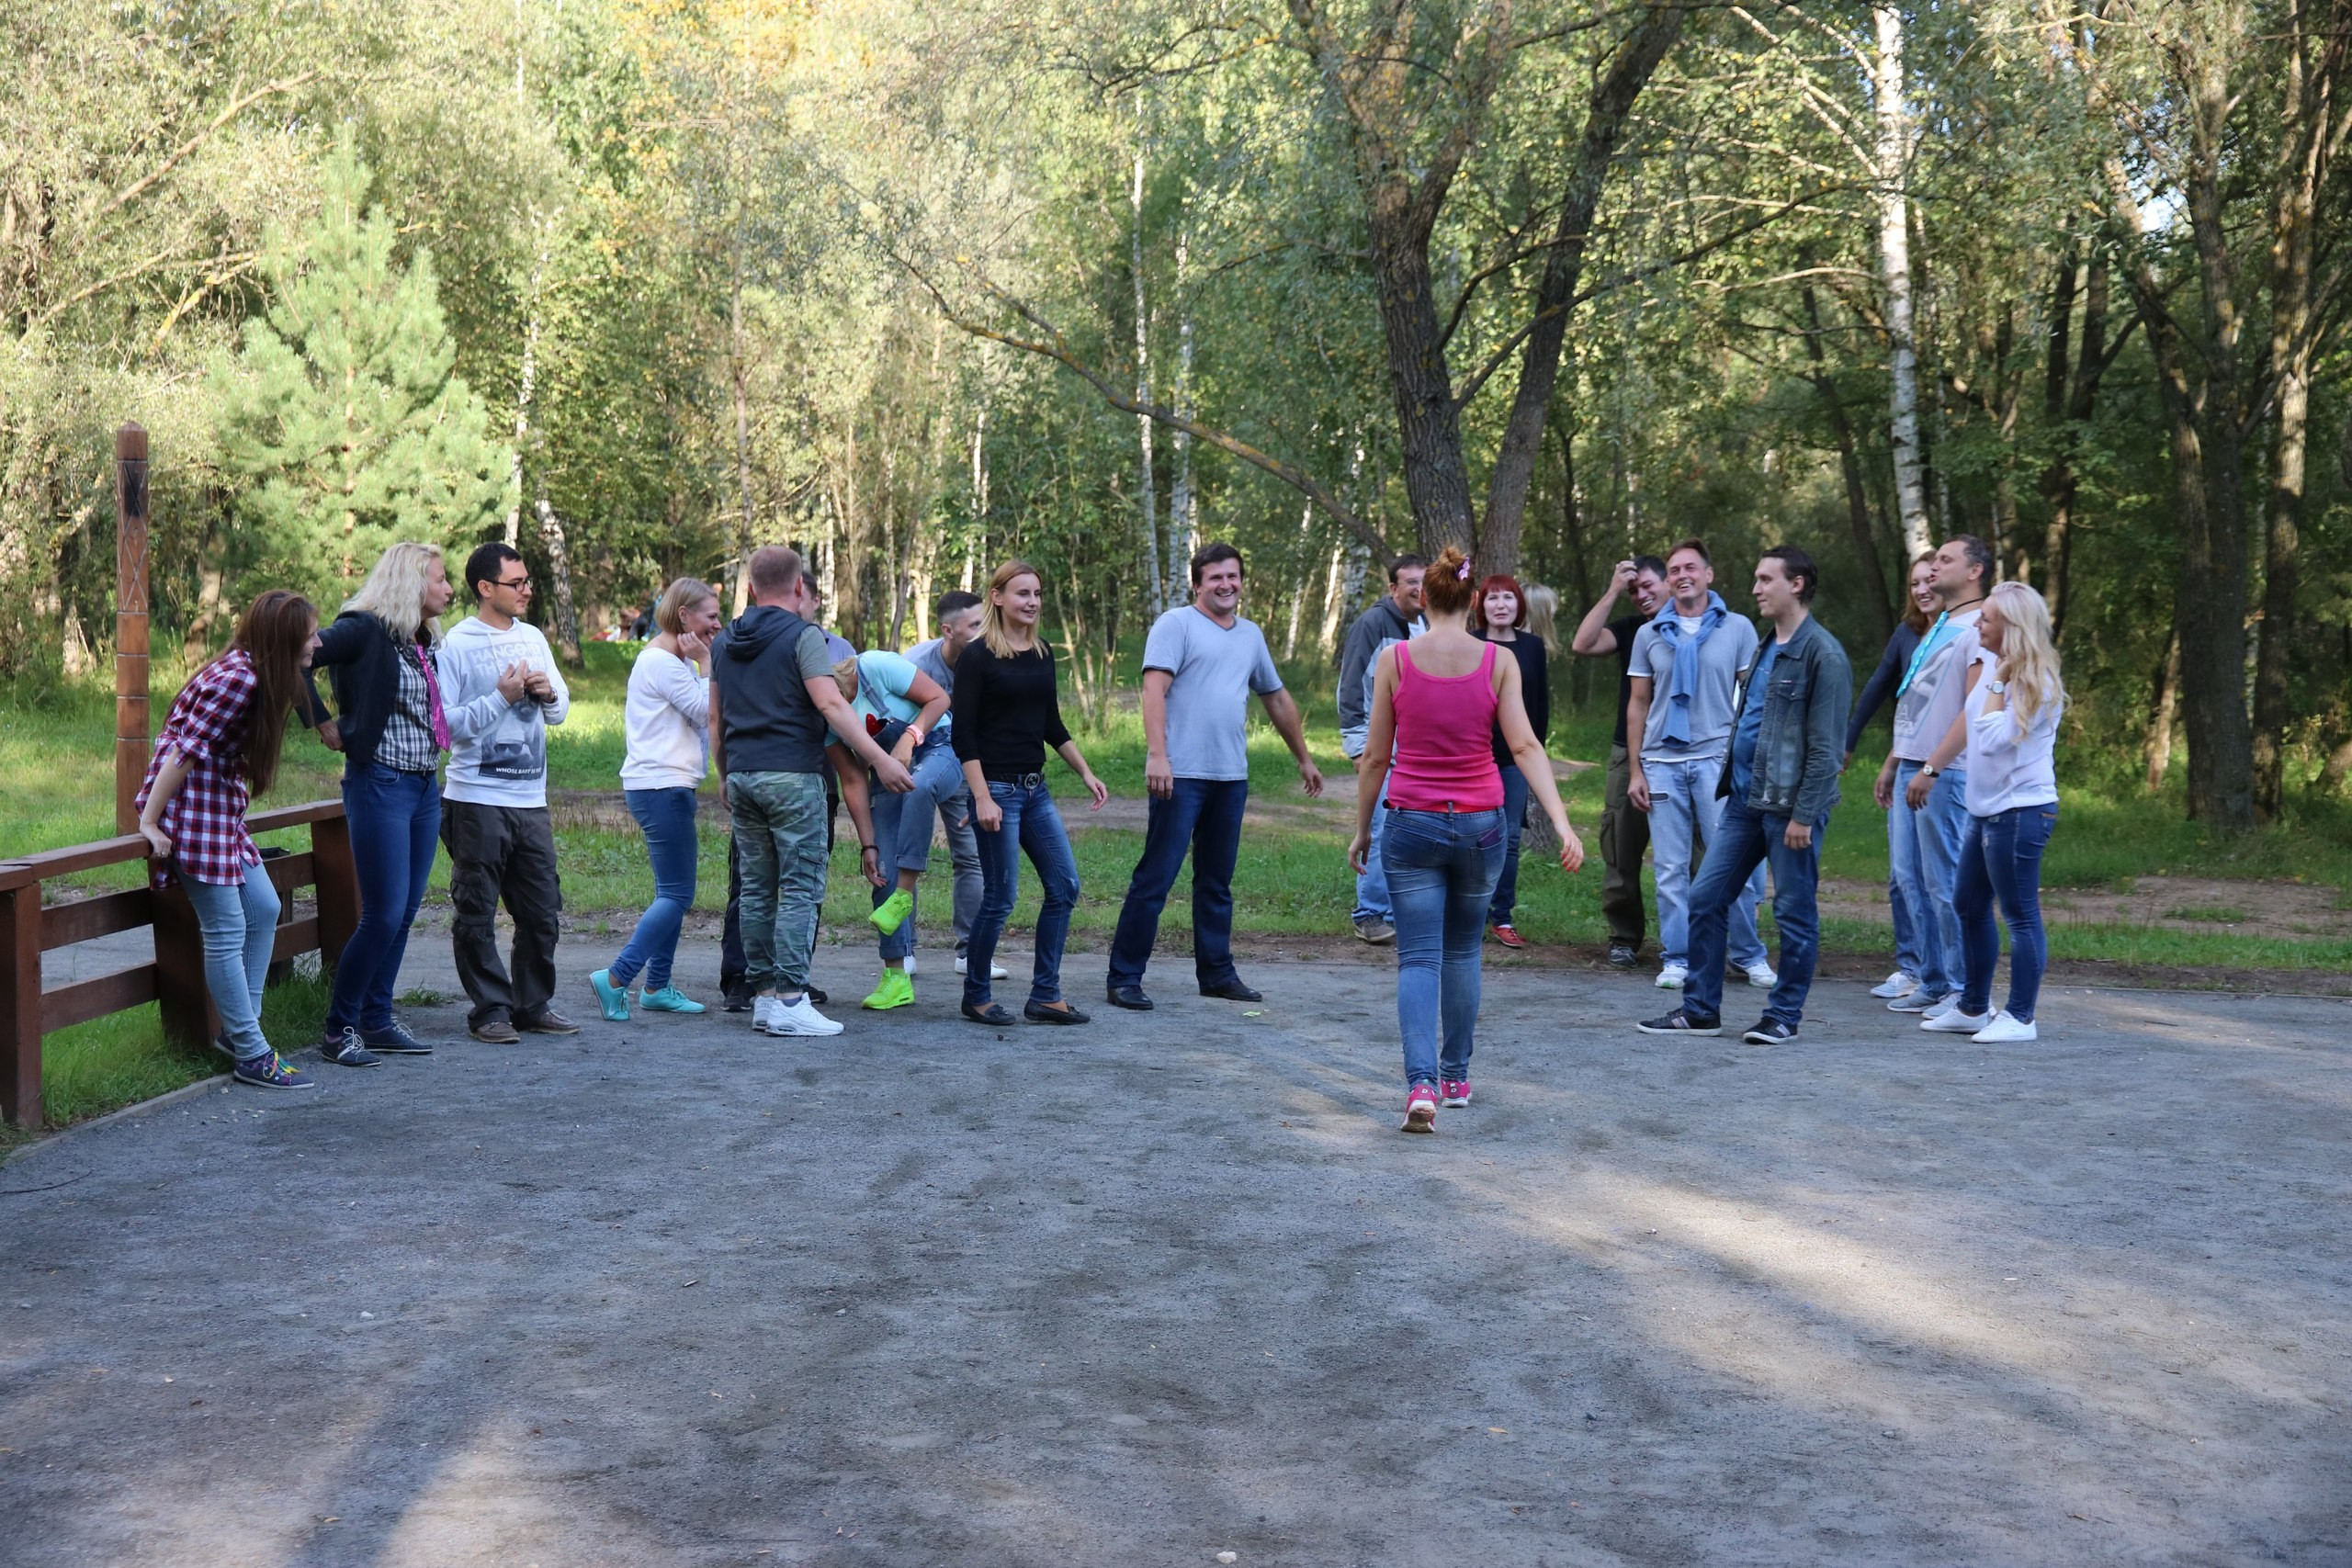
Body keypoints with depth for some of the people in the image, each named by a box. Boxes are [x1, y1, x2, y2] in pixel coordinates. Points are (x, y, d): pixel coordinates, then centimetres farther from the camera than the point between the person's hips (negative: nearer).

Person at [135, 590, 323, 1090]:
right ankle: (251, 1056, -2)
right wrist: (149, 824, -20)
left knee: (263, 910, 12)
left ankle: (236, 1030, 19)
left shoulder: (255, 676, 10)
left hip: (220, 808, 10)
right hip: (189, 804, -10)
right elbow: (185, 750, -22)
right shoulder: (238, 680, -21)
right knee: (226, 930, -7)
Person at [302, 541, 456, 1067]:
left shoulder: (428, 643, 13)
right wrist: (324, 723, -12)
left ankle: (377, 1021, 20)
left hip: (425, 787, 8)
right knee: (383, 915, -8)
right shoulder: (366, 630, -11)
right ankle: (339, 1029, 4)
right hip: (380, 784, -8)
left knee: (404, 913, 10)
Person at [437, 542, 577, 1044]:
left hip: (530, 798, 6)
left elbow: (561, 711, 18)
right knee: (476, 913, 1)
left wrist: (548, 693, -3)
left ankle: (534, 1004, 20)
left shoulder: (533, 638, 12)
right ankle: (490, 1010, 9)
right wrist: (501, 697, -17)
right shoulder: (457, 644, -7)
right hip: (477, 799, -6)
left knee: (543, 909, 8)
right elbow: (444, 723, -13)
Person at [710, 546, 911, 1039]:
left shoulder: (725, 643, 15)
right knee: (800, 889, -5)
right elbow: (830, 704, -16)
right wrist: (880, 759, -17)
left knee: (756, 889, 10)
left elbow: (715, 719, 18)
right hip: (792, 776, -7)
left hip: (741, 776, 7)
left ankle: (763, 997, 11)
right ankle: (790, 1002, -9)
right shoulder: (803, 635, -6)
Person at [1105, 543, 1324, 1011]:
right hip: (1181, 774, -7)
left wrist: (1304, 758, 32)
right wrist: (1157, 754, -25)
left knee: (1217, 881, 14)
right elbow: (1154, 687, -14)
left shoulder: (1251, 635, 18)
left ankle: (1217, 973, 23)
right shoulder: (1176, 624, -3)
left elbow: (1277, 699, 28)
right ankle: (1124, 978, -2)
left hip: (1231, 778, 7)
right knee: (1155, 878, -6)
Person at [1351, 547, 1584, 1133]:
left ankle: (1422, 1082, -19)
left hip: (1412, 823, -2)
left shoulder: (1394, 659, -5)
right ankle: (1456, 1076, 28)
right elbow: (1524, 746, -11)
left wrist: (1361, 829, 9)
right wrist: (1561, 823, -12)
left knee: (1418, 959, -1)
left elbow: (1376, 756, -1)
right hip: (1479, 823, 2)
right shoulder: (1498, 661, -3)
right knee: (1463, 952, 20)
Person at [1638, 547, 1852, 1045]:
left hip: (1789, 806, -9)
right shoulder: (1766, 649, 16)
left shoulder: (1822, 654, -11)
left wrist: (1803, 814, -18)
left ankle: (1784, 1015, 13)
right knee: (1706, 898, 7)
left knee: (1794, 912, 3)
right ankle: (1700, 1009, 15)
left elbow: (1825, 745, -15)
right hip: (1744, 799, 9)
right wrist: (1728, 780, 17)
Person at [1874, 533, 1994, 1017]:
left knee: (1946, 883, -6)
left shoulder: (1977, 628, -11)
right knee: (1909, 877, 10)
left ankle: (1963, 989, 2)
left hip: (1945, 775, -9)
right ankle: (1932, 982, 17)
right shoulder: (1937, 628, 19)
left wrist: (1931, 769, -21)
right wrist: (1892, 764, 21)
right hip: (1911, 768, 9)